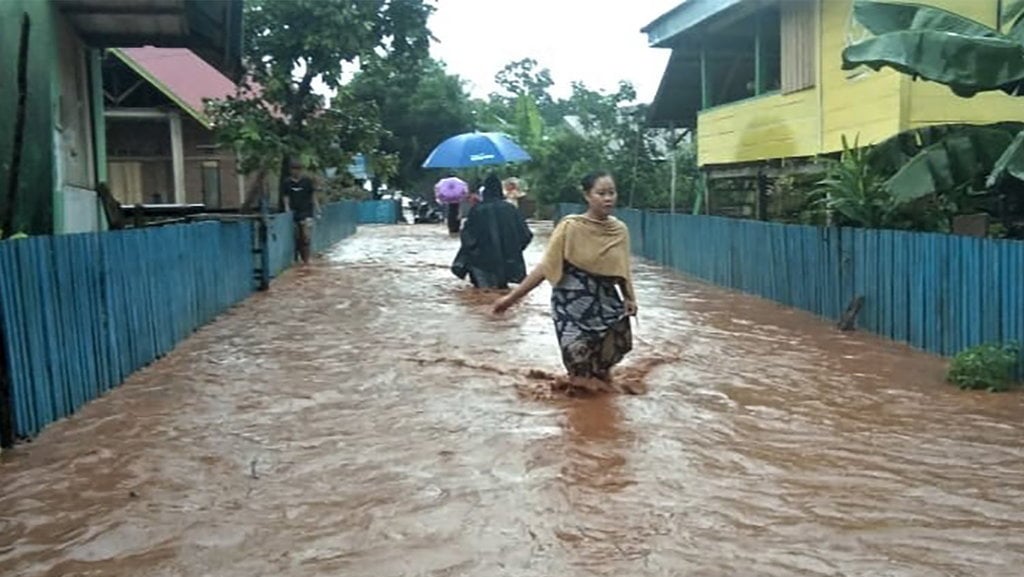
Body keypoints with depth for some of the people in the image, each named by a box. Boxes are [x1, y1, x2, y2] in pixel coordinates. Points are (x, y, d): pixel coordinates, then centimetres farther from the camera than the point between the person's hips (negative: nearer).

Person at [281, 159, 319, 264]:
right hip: (294, 214, 2)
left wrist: (317, 210, 2)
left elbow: (313, 195, 6)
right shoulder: (286, 183, 4)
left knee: (306, 236, -14)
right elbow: (285, 198, 7)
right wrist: (287, 211, -4)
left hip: (306, 213, -2)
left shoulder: (307, 181, 1)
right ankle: (302, 258, 17)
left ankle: (306, 258, -10)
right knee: (297, 238, 6)